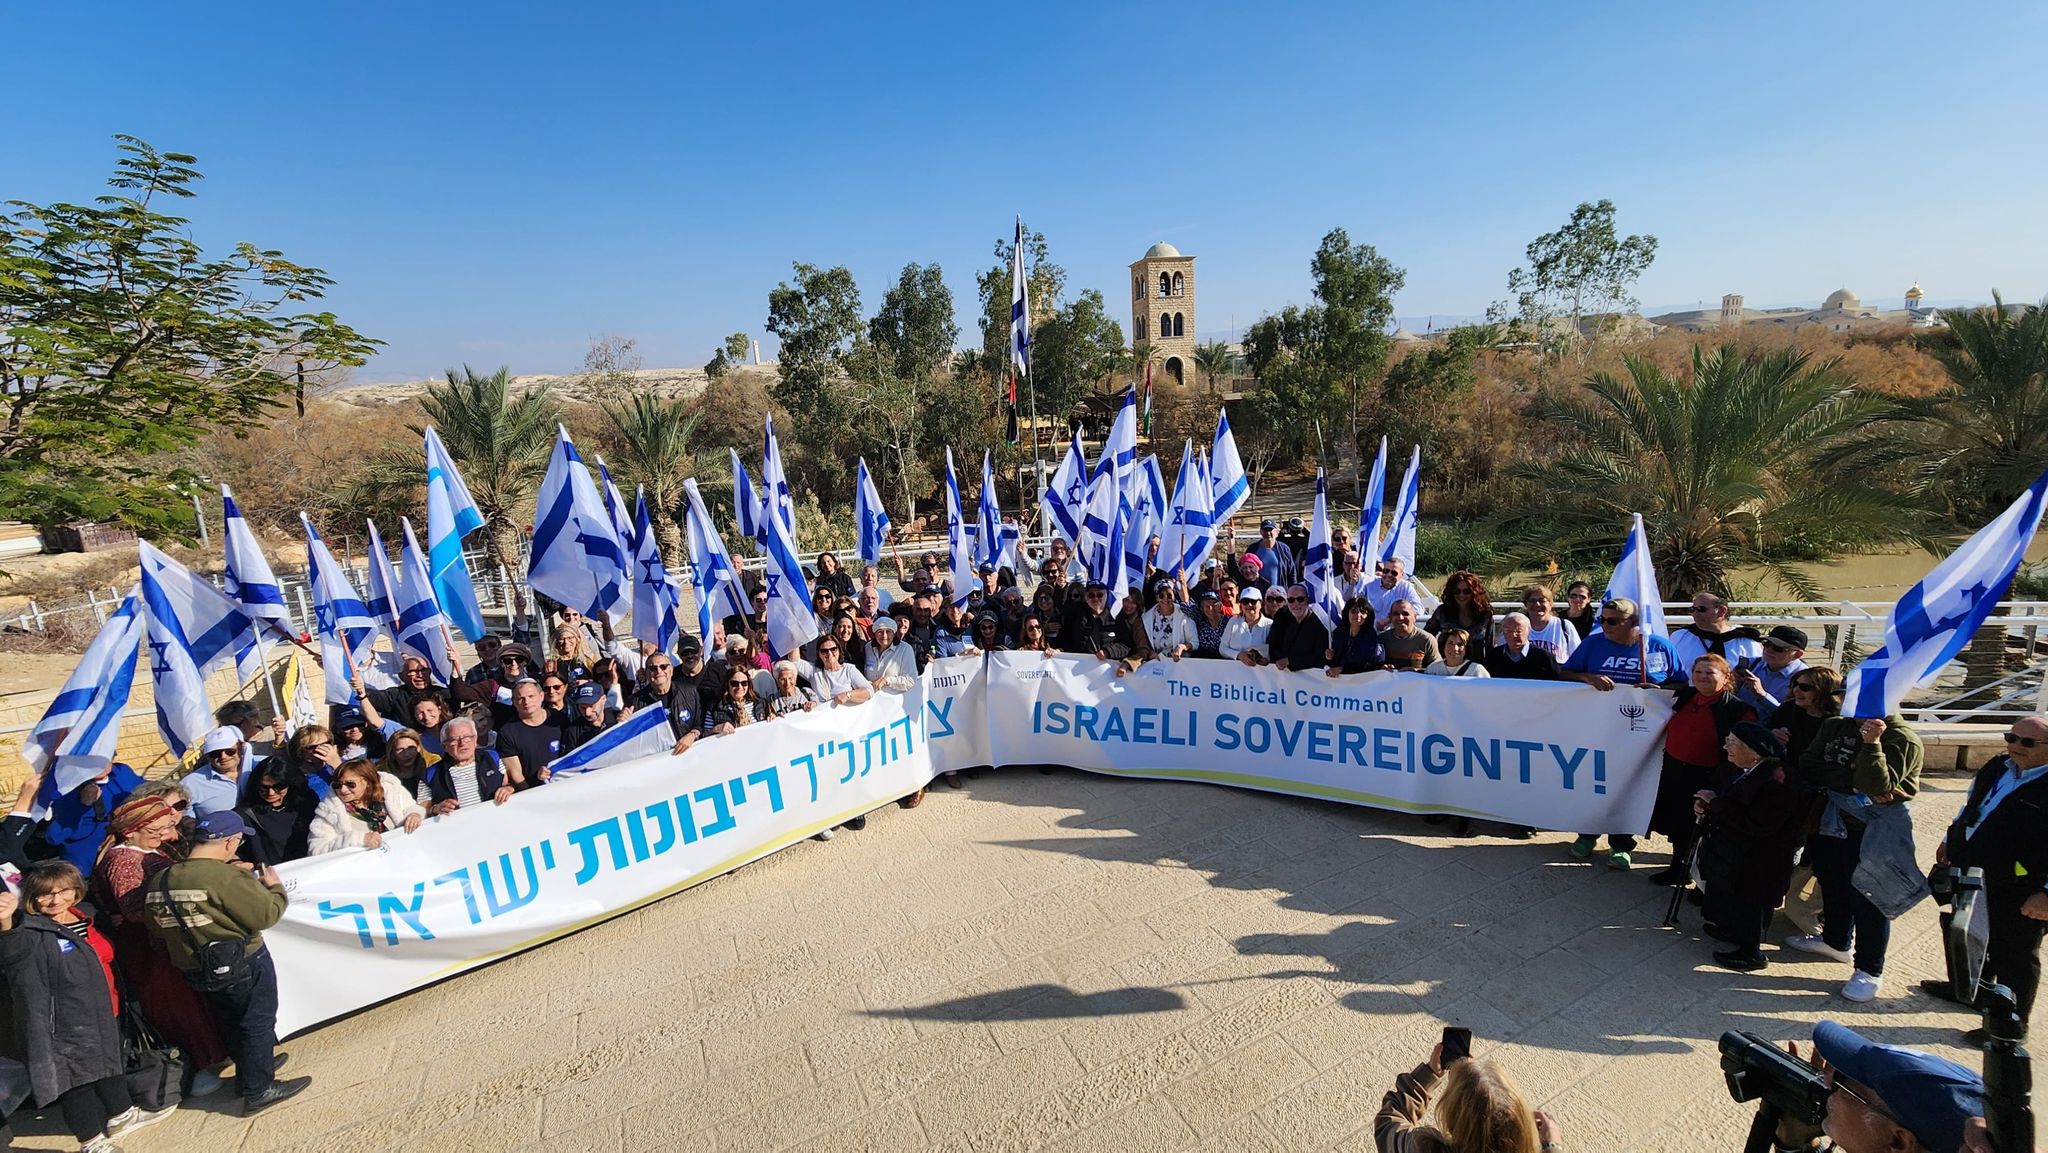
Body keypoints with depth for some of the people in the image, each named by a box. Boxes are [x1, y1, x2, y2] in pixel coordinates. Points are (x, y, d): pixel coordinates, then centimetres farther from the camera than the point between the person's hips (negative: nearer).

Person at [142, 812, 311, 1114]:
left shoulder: (159, 881, -2)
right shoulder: (225, 876, -27)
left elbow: (158, 930, 10)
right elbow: (266, 915, -25)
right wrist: (274, 887, -6)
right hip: (242, 964, -7)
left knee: (231, 1022, 26)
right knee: (258, 1023, 10)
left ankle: (247, 1071, 43)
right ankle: (259, 1091, 19)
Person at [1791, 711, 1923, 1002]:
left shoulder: (1902, 738, -16)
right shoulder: (1834, 727, 2)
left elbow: (1878, 786, -26)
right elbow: (1808, 766, -6)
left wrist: (1871, 744, -31)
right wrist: (1853, 782, -19)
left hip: (1876, 832, -6)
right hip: (1836, 822, 6)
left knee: (1868, 897, 1)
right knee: (1833, 885, 21)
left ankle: (1870, 971, 15)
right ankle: (1835, 940, 43)